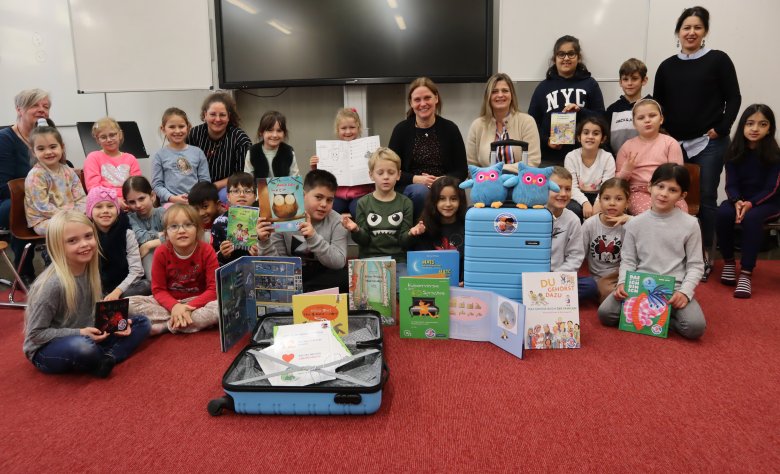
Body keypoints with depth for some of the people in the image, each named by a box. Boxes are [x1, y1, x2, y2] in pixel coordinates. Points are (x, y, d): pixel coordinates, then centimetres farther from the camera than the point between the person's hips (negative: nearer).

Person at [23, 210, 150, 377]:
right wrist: (80, 333, -25)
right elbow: (36, 334, -18)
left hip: (86, 338, 7)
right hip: (46, 350, -7)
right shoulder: (52, 284, -26)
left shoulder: (89, 269, -6)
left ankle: (106, 359, -19)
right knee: (83, 347, -40)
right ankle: (104, 361, -9)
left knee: (141, 323, 0)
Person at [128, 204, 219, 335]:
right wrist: (174, 306, -26)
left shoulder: (206, 251, -11)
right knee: (128, 304, -21)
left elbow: (214, 289, -13)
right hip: (169, 302, 2)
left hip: (198, 302, -2)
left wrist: (190, 307, -26)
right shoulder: (161, 253, -8)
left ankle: (169, 324, -23)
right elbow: (158, 289, -5)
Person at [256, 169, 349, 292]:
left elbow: (339, 263, -17)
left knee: (345, 276, -31)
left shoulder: (336, 222, -8)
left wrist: (314, 238, -30)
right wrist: (265, 243, -24)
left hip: (323, 277, 1)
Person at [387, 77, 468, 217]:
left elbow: (462, 170, 6)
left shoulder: (450, 128, 6)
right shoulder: (401, 129, 5)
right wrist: (415, 179, -15)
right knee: (420, 191, -34)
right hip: (409, 188, 0)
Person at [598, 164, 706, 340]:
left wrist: (685, 292, -15)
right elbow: (628, 260, 6)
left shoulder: (690, 224, -1)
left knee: (695, 327, -27)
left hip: (674, 288, -1)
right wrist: (623, 283, -13)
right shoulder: (635, 223, 3)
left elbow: (695, 265, 1)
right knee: (605, 313, -20)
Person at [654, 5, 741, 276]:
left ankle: (705, 255, 10)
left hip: (709, 144, -2)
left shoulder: (718, 60, 2)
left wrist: (720, 129, -9)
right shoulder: (667, 66, 10)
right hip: (675, 144, 3)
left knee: (706, 198, 0)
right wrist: (663, 132, 0)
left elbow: (733, 99, 0)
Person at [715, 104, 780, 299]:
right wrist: (737, 202, -24)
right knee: (723, 213, -30)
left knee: (752, 218, -35)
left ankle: (746, 273, -30)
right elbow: (731, 184, -4)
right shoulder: (734, 152, -1)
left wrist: (750, 204, -28)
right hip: (739, 199, 3)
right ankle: (729, 262, -9)